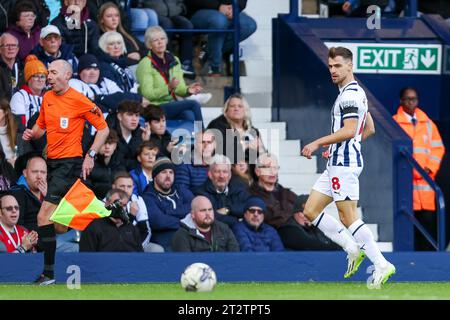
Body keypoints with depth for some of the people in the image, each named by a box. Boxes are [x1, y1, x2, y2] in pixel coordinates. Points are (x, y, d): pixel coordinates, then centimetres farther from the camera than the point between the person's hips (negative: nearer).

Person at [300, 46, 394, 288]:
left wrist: (318, 143, -19)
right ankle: (352, 248, 9)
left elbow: (349, 131, -24)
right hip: (337, 162, 11)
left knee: (348, 217, -11)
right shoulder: (356, 92, 19)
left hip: (344, 163, -11)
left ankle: (382, 265, -10)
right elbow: (368, 129, 26)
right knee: (310, 211, 9)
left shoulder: (349, 94, -14)